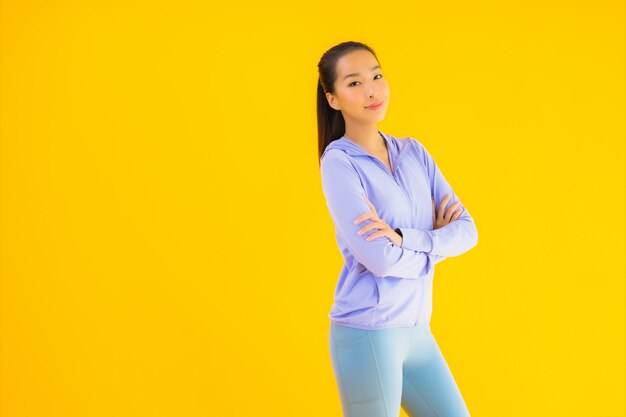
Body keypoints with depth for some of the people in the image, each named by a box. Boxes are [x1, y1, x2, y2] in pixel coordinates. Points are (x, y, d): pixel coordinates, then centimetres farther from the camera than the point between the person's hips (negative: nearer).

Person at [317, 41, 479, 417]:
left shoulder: (414, 152, 7)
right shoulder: (339, 162, -11)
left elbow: (467, 230, 0)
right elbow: (380, 258, -19)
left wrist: (406, 237, -17)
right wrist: (435, 242, -2)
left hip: (417, 332, 6)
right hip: (367, 334, -6)